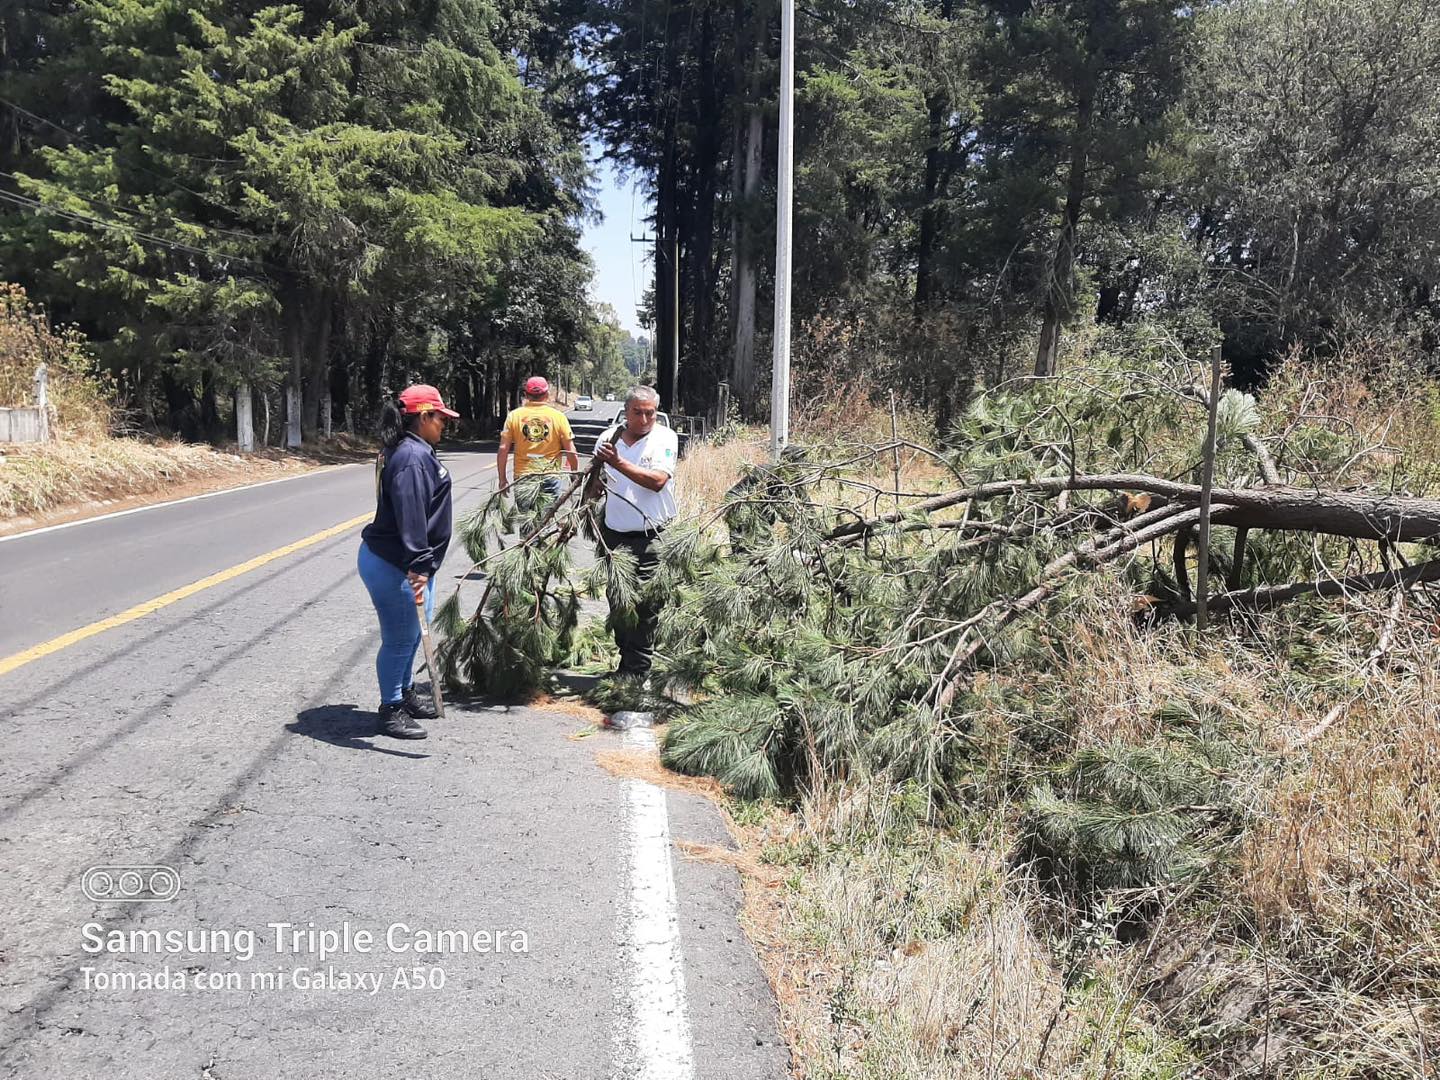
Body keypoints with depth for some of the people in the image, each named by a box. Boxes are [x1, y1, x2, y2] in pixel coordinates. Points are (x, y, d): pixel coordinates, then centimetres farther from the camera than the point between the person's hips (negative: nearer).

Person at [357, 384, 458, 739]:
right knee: (400, 638, 0)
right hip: (392, 566, -11)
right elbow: (410, 516, -30)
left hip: (408, 562, 11)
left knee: (411, 633, 22)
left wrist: (423, 563, 30)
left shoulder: (414, 451, 14)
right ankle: (391, 710, 13)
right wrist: (418, 565, -34)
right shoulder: (413, 457, -21)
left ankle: (405, 694, 37)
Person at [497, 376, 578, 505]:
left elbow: (503, 450, -1)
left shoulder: (514, 416, 2)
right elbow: (571, 452, -1)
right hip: (550, 478, -1)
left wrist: (503, 479, 7)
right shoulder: (558, 416, 0)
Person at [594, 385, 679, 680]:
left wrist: (618, 462, -22)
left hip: (650, 538, -4)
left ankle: (636, 672, 3)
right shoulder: (609, 438, 7)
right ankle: (626, 662, 26)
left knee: (644, 606, -6)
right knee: (616, 602, 11)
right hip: (613, 534, 4)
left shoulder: (665, 439, -4)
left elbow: (657, 481, -19)